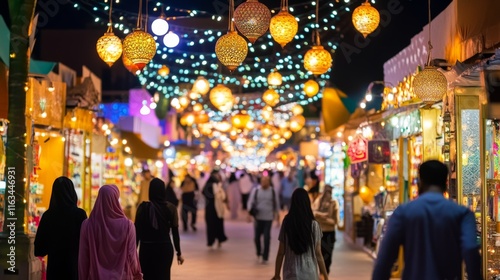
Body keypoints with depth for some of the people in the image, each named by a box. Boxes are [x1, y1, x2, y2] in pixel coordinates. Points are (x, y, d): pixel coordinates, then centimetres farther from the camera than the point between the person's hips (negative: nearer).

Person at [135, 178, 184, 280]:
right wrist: (179, 253, 4)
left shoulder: (143, 207, -7)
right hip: (165, 248, 0)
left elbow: (137, 231, -6)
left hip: (146, 249, 0)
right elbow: (175, 232, -5)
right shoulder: (171, 208, -6)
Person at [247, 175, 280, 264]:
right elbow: (251, 202, 0)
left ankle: (265, 257, 3)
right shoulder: (255, 191, 1)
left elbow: (276, 204, 10)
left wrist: (277, 215, 12)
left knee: (267, 238, -5)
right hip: (258, 217, 1)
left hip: (268, 218, -1)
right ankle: (259, 252, 34)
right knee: (256, 237, 8)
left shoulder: (273, 191, 2)